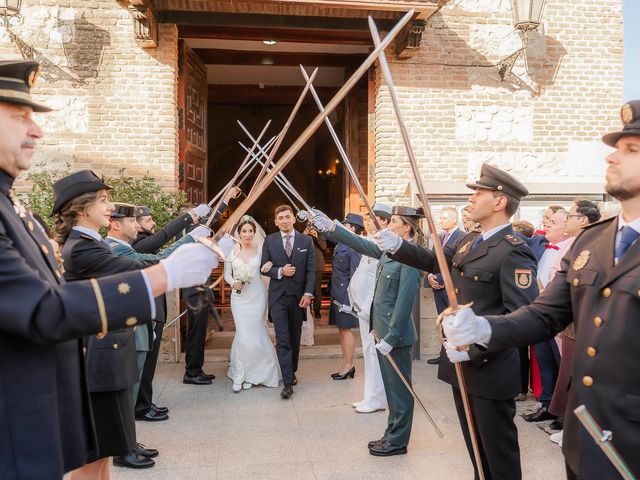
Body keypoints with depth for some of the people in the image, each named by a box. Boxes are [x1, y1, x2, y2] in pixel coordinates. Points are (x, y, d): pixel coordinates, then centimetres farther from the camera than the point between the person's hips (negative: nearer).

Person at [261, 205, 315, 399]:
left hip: (298, 296, 1)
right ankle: (288, 382, -7)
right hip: (278, 296, -1)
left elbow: (311, 270, 1)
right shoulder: (269, 241, 3)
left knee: (295, 338, 12)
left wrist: (308, 293, -9)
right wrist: (280, 271, -15)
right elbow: (263, 267, 4)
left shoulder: (306, 241, 3)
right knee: (282, 340, -7)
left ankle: (292, 373, 29)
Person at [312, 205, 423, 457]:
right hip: (382, 329, 9)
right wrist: (332, 227, 6)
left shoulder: (410, 257, -18)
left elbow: (405, 300, -21)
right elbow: (361, 244, 14)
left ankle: (397, 441, 20)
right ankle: (392, 435, 31)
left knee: (399, 387, 6)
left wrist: (391, 337, -20)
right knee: (392, 386, 18)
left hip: (395, 334, -9)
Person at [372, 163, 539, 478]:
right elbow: (436, 262, 23)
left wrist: (474, 350, -28)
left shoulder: (514, 252, -20)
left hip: (490, 369, -9)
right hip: (461, 363, 9)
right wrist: (398, 246, 10)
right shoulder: (470, 241, 8)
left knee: (498, 451, 9)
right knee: (475, 445, 23)